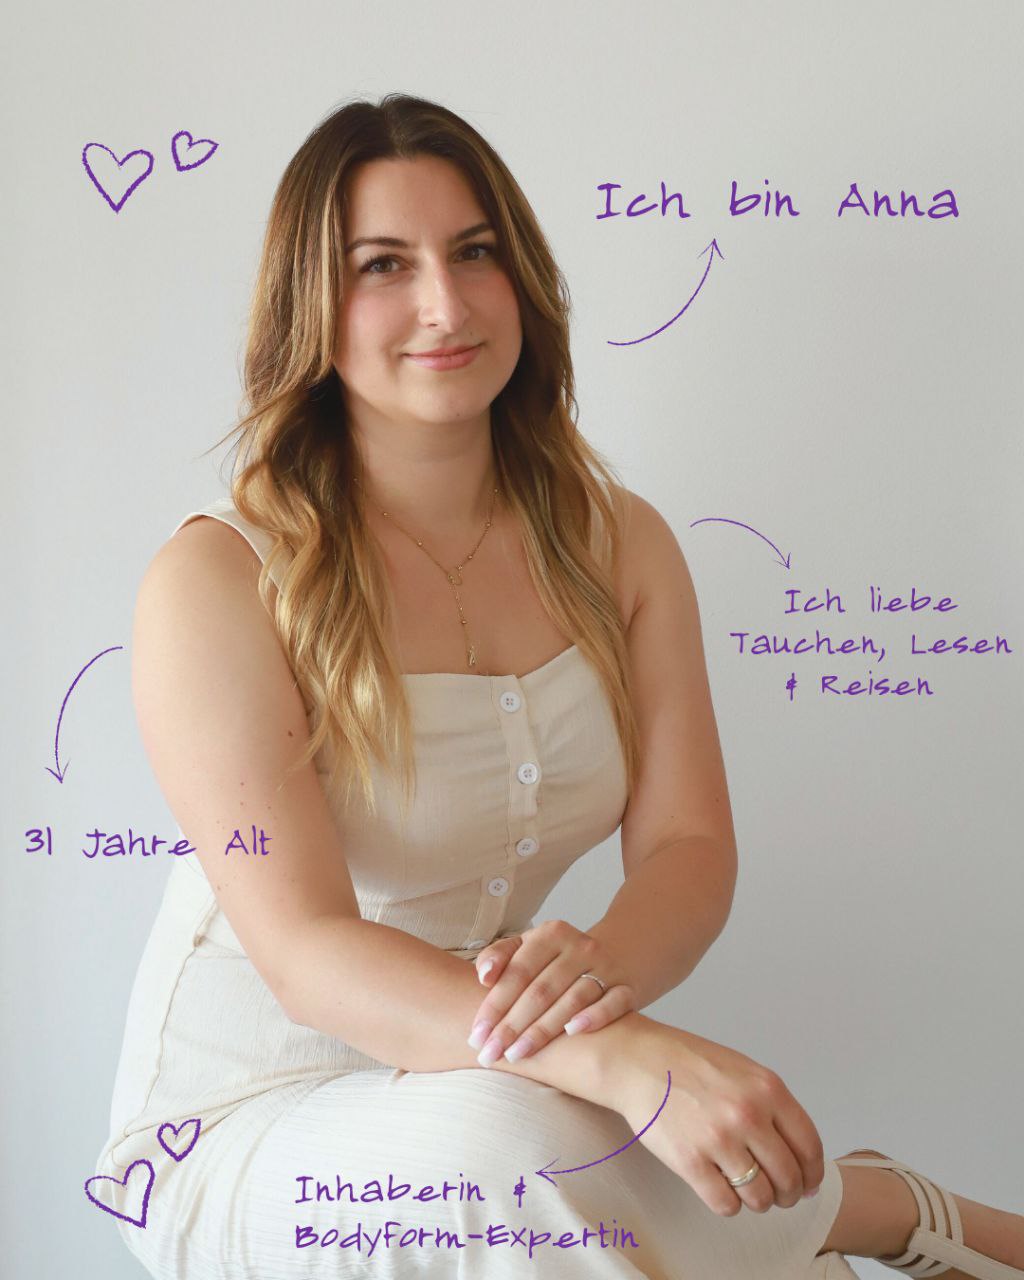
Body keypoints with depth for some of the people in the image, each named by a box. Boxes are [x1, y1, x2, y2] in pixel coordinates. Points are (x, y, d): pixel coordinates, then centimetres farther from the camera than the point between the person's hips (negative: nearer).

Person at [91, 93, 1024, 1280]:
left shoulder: (620, 543, 1)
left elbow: (689, 844, -4)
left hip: (503, 1084, 3)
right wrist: (626, 1058, -38)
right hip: (247, 1123, -3)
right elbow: (305, 950, -23)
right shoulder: (217, 581, -16)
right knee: (502, 1138, -33)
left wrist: (605, 963, -29)